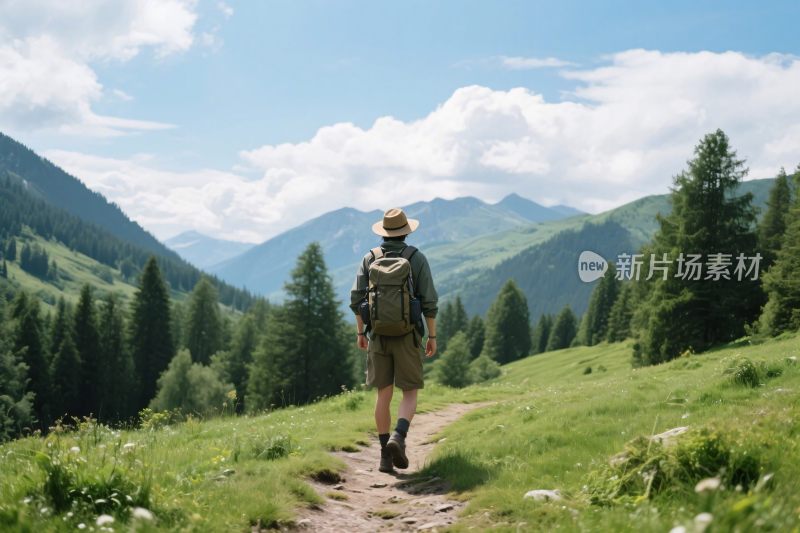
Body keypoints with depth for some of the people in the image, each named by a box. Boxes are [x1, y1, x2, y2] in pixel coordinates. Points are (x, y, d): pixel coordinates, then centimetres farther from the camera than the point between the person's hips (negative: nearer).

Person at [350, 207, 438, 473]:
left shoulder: (370, 258, 2)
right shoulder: (417, 258, -4)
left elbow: (357, 299, 1)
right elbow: (429, 301, -7)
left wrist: (360, 332, 12)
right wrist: (432, 336, 2)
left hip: (378, 335, 2)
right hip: (407, 336, -2)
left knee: (384, 395, 9)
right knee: (410, 394, 6)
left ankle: (385, 455, 8)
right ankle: (398, 438, -19)